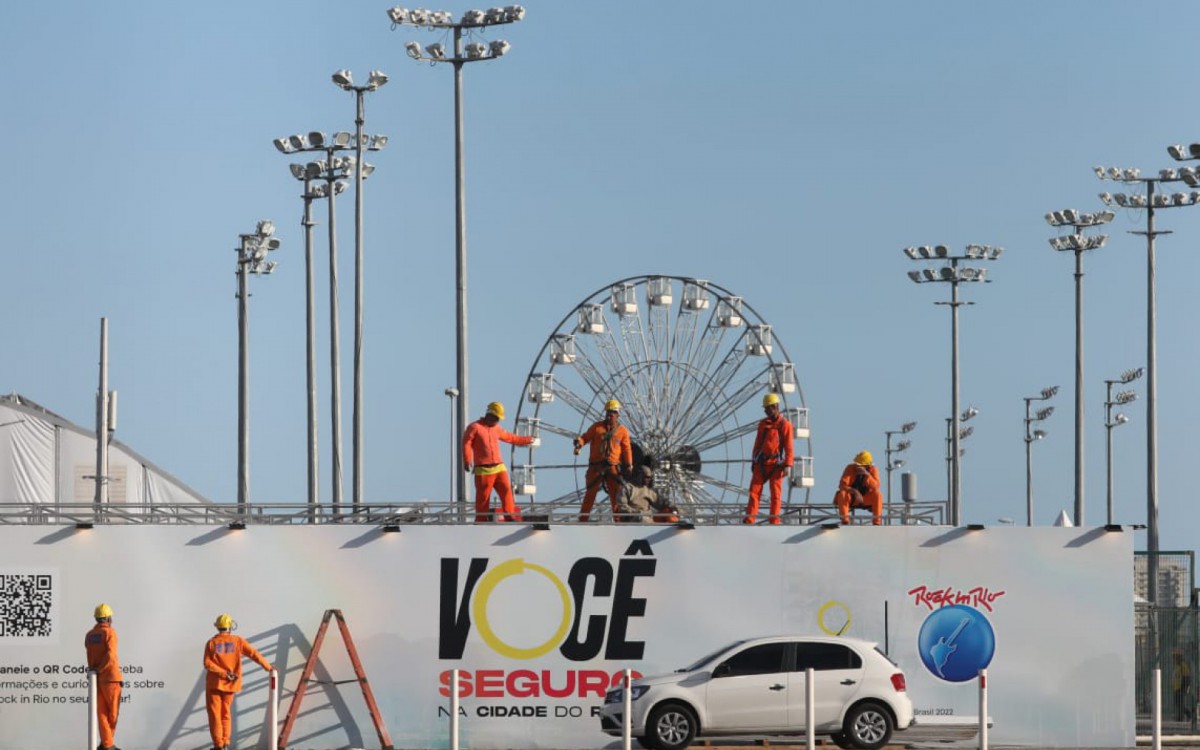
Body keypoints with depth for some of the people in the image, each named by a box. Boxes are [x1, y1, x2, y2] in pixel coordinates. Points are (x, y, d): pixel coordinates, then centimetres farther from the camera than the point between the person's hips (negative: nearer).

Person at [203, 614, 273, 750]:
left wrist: (224, 673, -16)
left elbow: (207, 663, -12)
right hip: (230, 684, 2)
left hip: (214, 683, -2)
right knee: (226, 713, 16)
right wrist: (267, 666, 6)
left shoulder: (211, 643, -3)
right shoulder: (238, 641, -3)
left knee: (214, 713, 2)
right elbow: (254, 654, -5)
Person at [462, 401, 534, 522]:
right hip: (483, 470, -6)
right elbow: (466, 444, -9)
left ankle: (509, 516, 1)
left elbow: (511, 438, 33)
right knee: (483, 496, -4)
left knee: (506, 491, -3)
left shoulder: (497, 429, 19)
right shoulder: (475, 427, -2)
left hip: (499, 468, 6)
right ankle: (481, 521, 4)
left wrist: (528, 439, 41)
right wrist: (467, 461, -20)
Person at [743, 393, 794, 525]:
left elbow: (789, 447, -7)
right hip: (761, 464, 4)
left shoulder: (785, 425, -4)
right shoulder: (763, 423, 10)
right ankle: (749, 521, -3)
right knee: (754, 491, -2)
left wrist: (788, 465, -13)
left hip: (776, 465, -4)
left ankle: (774, 522, 2)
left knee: (776, 494, -2)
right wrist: (753, 462, 15)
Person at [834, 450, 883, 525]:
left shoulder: (873, 470, -8)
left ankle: (876, 523, -28)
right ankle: (845, 522, -31)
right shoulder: (850, 468, -11)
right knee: (842, 494, -32)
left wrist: (867, 474, -34)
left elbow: (875, 487, -20)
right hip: (851, 498, 0)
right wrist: (854, 491, -37)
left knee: (877, 495, -29)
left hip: (866, 499, 1)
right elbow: (842, 485, -20)